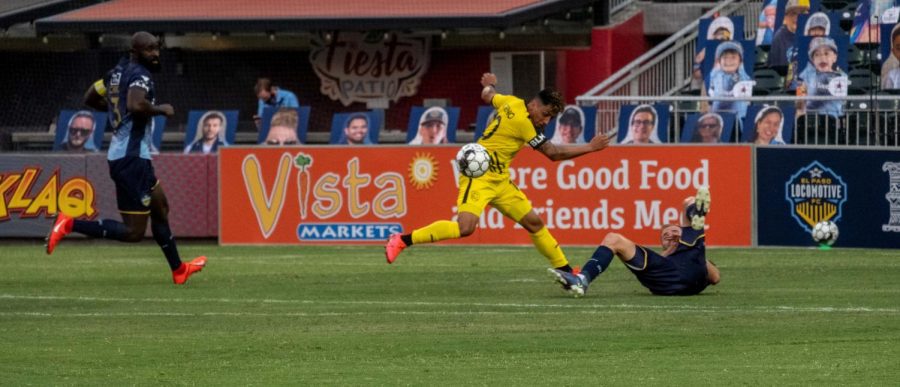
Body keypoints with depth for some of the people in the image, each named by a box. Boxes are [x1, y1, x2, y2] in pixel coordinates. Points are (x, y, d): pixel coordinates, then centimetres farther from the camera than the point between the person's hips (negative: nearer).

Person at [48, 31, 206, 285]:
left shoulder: (117, 73, 13)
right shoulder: (141, 76, -14)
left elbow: (90, 98, 24)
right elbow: (136, 105, -34)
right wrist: (161, 110, -16)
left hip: (121, 154, 11)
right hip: (131, 157, -11)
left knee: (160, 208, 26)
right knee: (134, 232, -9)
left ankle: (178, 270, 38)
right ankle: (69, 225, -15)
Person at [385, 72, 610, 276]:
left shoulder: (512, 103, 6)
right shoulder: (523, 122, -19)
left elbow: (487, 96, 27)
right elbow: (553, 153, -16)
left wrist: (489, 85, 51)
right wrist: (590, 148, -10)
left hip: (499, 181, 10)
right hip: (479, 176, -10)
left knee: (534, 223, 8)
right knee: (465, 227, -26)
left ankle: (565, 270, 16)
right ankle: (402, 241, -17)